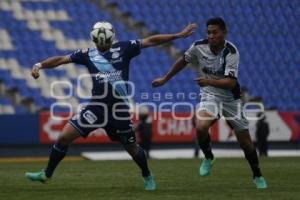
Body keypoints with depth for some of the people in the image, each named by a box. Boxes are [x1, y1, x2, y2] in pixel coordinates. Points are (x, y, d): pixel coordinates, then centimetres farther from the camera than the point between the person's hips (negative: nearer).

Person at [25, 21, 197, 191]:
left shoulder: (124, 48, 1)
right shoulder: (88, 54, 5)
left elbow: (150, 41, 3)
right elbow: (61, 60, 3)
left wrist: (179, 35, 3)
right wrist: (39, 65, -11)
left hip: (119, 110, -1)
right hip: (96, 107, 1)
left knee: (131, 147, 12)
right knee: (64, 137, -6)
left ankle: (147, 177, 39)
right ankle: (47, 174, 10)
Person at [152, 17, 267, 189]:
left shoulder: (231, 52, -24)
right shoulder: (199, 47, -12)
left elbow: (231, 83, -32)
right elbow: (183, 62, 9)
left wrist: (209, 81, -47)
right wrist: (165, 79, 18)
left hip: (230, 97, -2)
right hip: (210, 95, 2)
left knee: (245, 141, 5)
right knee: (201, 127, -27)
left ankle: (258, 176, 28)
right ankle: (208, 158, 3)